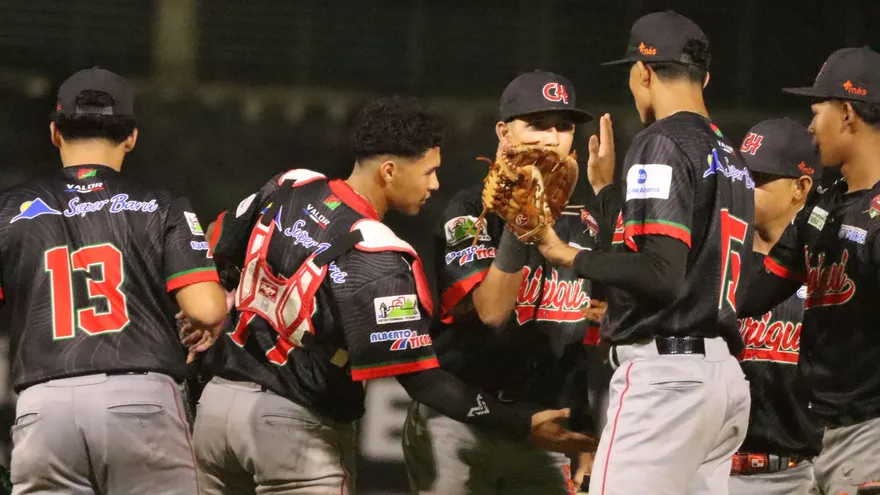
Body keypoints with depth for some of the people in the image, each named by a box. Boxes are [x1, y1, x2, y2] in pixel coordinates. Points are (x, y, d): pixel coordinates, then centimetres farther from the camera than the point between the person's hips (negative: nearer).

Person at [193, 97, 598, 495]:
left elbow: (220, 253, 14)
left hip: (219, 399, 7)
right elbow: (421, 381, -20)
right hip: (292, 426, -7)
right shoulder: (379, 264, -20)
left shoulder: (290, 187, 0)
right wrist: (524, 425, -17)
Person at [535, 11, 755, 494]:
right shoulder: (732, 159, 18)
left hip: (664, 369, -9)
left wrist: (572, 258, -8)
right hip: (725, 374, 9)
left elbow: (662, 273, -18)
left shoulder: (662, 144, -8)